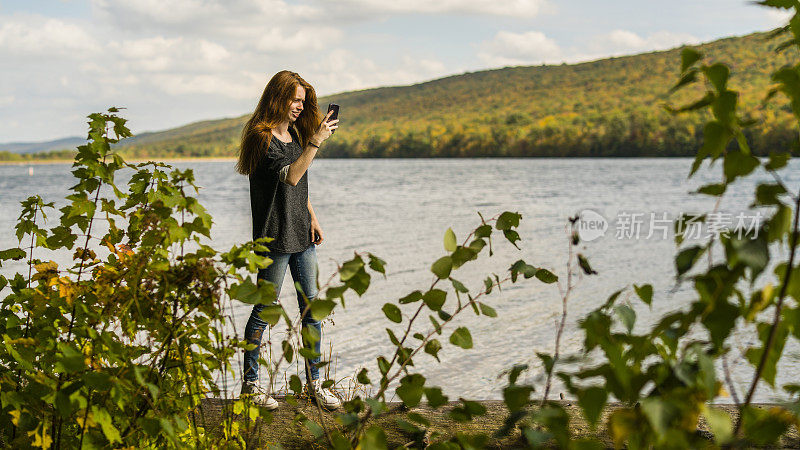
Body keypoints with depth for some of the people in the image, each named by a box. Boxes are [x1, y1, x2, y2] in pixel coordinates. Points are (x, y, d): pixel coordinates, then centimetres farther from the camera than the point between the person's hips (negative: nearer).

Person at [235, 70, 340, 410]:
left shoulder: (294, 134, 15)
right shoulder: (261, 137, -11)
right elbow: (290, 176, -23)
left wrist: (312, 217, 13)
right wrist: (316, 141, -25)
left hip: (301, 235, 8)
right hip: (274, 237, -8)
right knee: (265, 309, -1)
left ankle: (314, 382, 15)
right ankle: (250, 383, 11)